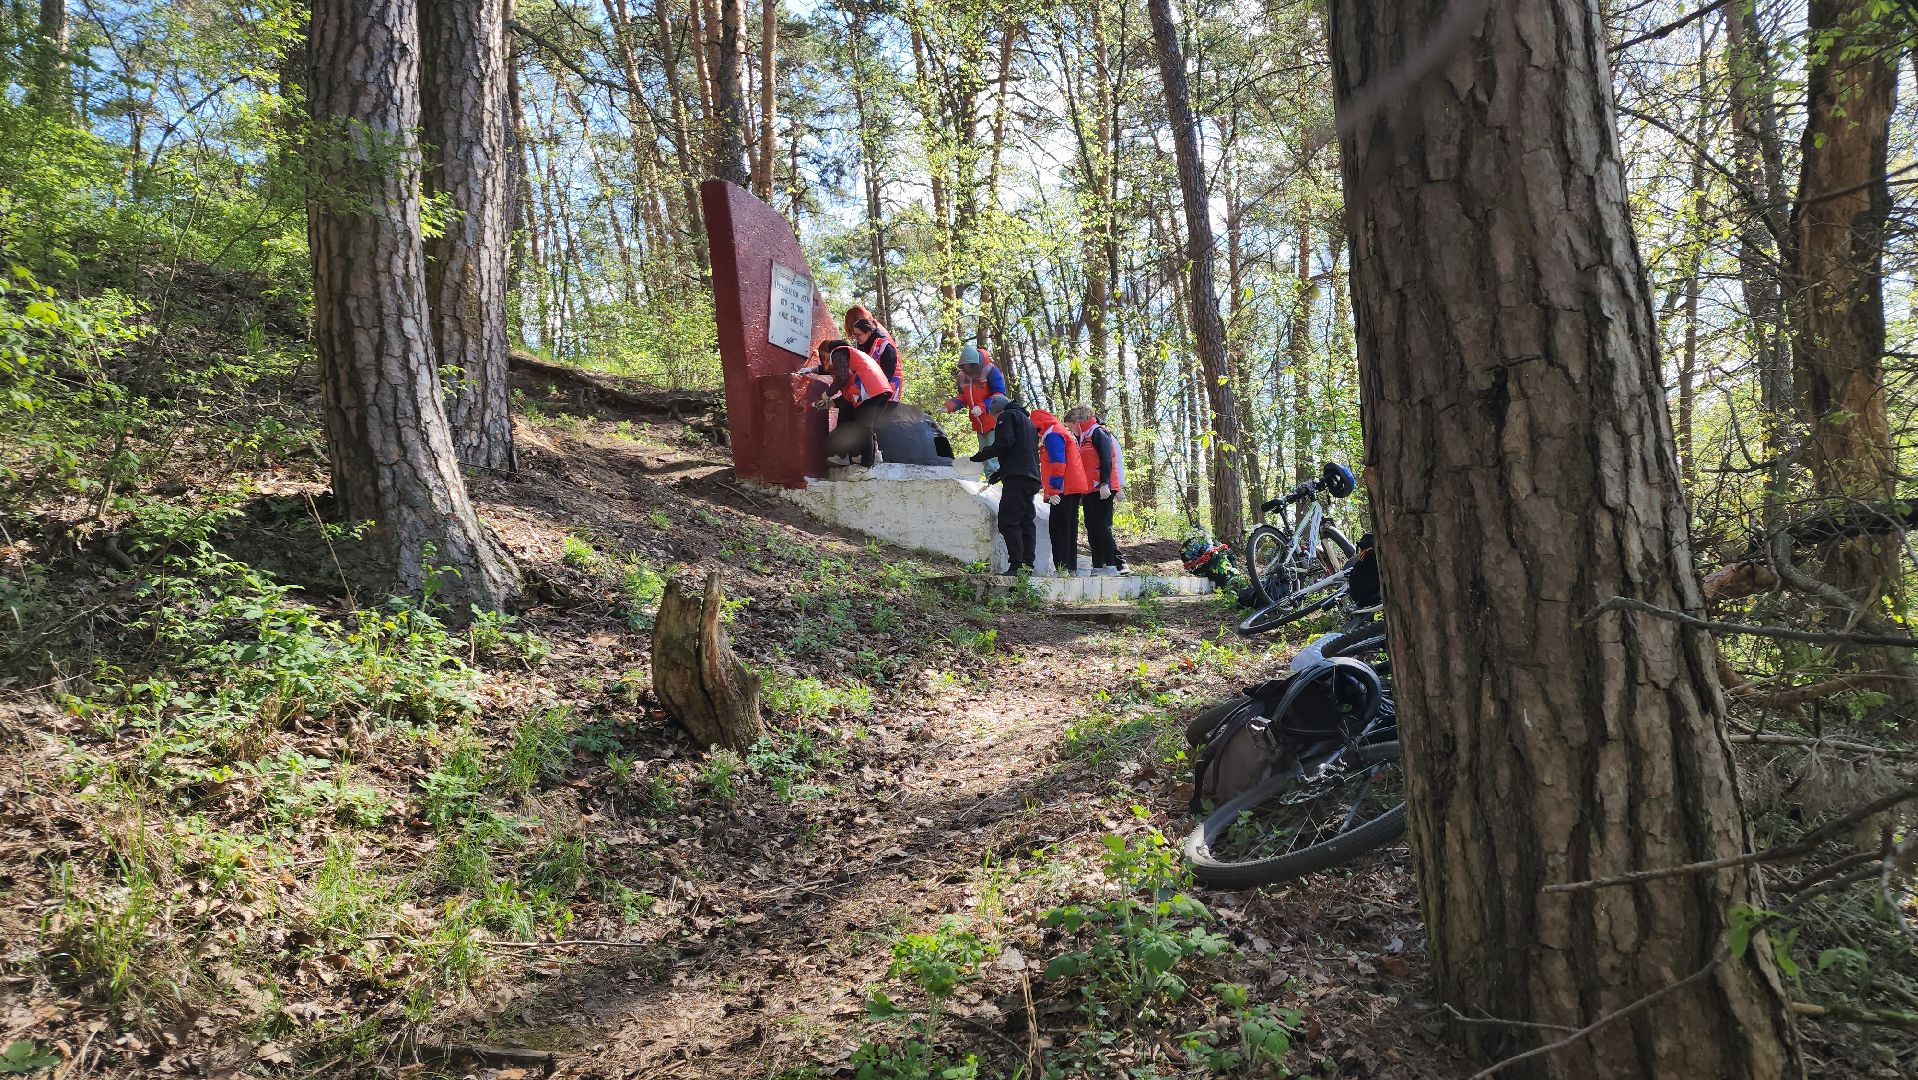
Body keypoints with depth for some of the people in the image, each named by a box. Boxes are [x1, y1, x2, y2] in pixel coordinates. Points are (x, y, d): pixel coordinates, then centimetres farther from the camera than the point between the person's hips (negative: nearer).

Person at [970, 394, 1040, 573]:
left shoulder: (1007, 416, 3)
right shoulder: (1028, 420, 31)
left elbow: (1003, 444, -14)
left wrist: (980, 455, -4)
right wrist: (997, 475, 34)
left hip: (1017, 478, -9)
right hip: (1032, 478, 9)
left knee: (1008, 522, -12)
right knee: (1027, 522, 7)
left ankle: (1017, 565, -20)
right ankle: (1028, 565, 3)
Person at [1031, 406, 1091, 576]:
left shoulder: (1052, 435, -8)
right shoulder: (1064, 432, 24)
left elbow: (1057, 464, -19)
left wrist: (1053, 490, -20)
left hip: (1064, 490, -10)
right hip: (1075, 489, 10)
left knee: (1058, 528, -9)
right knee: (1069, 528, 11)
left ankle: (1062, 567, -13)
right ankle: (1071, 567, 12)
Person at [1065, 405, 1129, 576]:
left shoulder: (1098, 433, -7)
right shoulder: (1084, 437, 21)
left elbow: (1106, 459, -17)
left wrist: (1104, 484, -25)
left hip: (1102, 489, -10)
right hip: (1090, 490, 10)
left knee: (1101, 527, -10)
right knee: (1091, 527, 8)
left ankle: (1112, 566, -6)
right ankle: (1097, 567, 11)